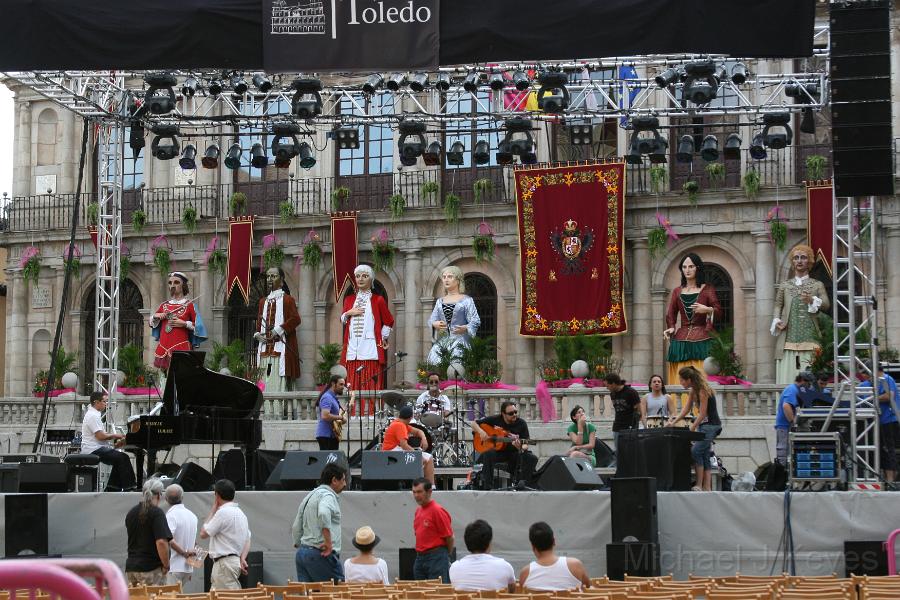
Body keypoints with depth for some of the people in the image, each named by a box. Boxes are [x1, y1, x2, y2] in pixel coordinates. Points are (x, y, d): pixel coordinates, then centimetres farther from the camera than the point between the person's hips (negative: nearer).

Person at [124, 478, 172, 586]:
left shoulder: (131, 513, 12)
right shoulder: (157, 513, -11)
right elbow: (161, 542, -19)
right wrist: (166, 566, -9)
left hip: (131, 567, 7)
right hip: (151, 568, -7)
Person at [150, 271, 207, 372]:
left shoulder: (189, 305, 2)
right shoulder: (164, 305, 15)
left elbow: (198, 326, -1)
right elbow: (152, 323, 24)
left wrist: (184, 324, -13)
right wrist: (156, 317, 4)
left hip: (181, 348, -4)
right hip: (164, 348, 5)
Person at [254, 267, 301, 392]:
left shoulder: (287, 299, 2)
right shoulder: (263, 301, 19)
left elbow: (295, 319, -9)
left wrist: (278, 330, -15)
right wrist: (257, 334, 2)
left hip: (281, 347, -6)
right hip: (265, 348, 6)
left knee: (279, 384, -12)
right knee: (266, 384, 1)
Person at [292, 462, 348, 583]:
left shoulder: (309, 496, 21)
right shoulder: (327, 495, -9)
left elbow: (296, 528, 24)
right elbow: (323, 514, -31)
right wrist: (328, 542, -26)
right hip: (320, 555, -9)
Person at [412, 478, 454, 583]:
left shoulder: (437, 510, -12)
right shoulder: (418, 511, 13)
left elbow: (449, 537, -10)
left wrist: (445, 556, 2)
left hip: (436, 558, -8)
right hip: (420, 557, 8)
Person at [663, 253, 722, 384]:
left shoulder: (707, 289, 9)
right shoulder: (677, 291, 18)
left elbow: (719, 312, 0)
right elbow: (670, 314, 12)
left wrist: (707, 310, -20)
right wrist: (671, 328, -7)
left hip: (702, 339, -3)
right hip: (680, 341, 3)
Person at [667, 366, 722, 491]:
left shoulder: (703, 391, -20)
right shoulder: (693, 391, 9)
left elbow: (702, 414, -20)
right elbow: (686, 409, 11)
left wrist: (691, 429, -18)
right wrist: (673, 422, 1)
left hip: (711, 425, -10)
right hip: (704, 425, 10)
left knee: (696, 451, -15)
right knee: (704, 456, 6)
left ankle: (699, 485, -13)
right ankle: (707, 488, 6)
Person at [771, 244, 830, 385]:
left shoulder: (817, 285, 14)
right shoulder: (784, 285, 17)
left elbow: (826, 304, 0)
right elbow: (778, 305, 11)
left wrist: (812, 300, -19)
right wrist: (777, 320, -8)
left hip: (809, 337, -1)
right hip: (788, 336, 1)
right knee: (788, 375, -7)